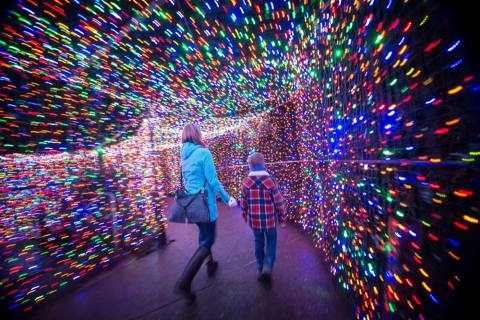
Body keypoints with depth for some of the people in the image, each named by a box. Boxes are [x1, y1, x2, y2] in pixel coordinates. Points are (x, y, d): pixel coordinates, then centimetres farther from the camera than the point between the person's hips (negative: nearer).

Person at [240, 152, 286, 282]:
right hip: (270, 219, -1)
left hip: (254, 220, 2)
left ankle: (260, 268, 38)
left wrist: (245, 217, 17)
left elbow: (244, 203, 0)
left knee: (259, 243, 24)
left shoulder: (246, 182, -10)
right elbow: (279, 202, -9)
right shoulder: (270, 180, -15)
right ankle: (267, 267, 15)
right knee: (271, 242, 24)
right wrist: (282, 218, 6)